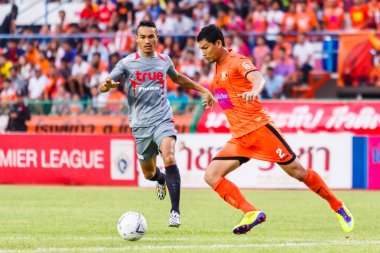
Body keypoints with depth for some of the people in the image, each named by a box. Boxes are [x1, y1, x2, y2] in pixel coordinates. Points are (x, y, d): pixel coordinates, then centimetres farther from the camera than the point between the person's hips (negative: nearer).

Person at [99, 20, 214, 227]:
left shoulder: (164, 61, 7)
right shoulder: (127, 63, -2)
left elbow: (178, 78, 29)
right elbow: (102, 88, -5)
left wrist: (204, 90, 26)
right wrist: (108, 85, -30)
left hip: (162, 120, 0)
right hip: (140, 124, 0)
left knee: (169, 158, -26)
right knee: (148, 173, 11)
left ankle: (175, 211, -25)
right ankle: (161, 180, 51)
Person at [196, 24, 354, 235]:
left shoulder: (237, 61, -8)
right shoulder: (218, 69, 16)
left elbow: (258, 78, -29)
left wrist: (254, 91, -49)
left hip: (259, 127, -8)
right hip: (239, 138, 8)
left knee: (297, 171, -3)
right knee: (211, 175, -11)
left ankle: (339, 208, 12)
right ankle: (251, 213, -19)